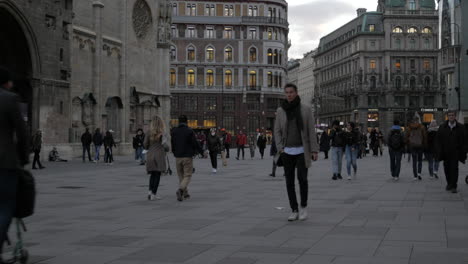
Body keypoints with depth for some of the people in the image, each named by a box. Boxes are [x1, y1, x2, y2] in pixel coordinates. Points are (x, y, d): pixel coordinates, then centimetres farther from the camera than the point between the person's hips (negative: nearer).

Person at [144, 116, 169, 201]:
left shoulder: (149, 133, 0)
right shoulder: (162, 133, -9)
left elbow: (144, 146, 0)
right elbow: (164, 144, -18)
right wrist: (167, 149, 4)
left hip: (150, 156, 3)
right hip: (159, 156, -3)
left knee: (153, 174, 17)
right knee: (157, 175, 5)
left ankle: (150, 191, 0)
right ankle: (153, 194, 2)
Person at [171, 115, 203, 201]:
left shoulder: (174, 131, 3)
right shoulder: (189, 131, -9)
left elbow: (172, 144, 7)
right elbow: (195, 143, -9)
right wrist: (202, 152, 5)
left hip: (178, 157, 4)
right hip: (188, 157, -4)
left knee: (181, 175, 16)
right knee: (187, 176, 0)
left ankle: (185, 193, 20)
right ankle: (180, 190, -22)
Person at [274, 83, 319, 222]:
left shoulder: (306, 109, -3)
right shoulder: (280, 111, 3)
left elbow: (311, 130, -4)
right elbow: (277, 131, 6)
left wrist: (314, 150, -9)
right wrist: (280, 148, -7)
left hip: (302, 150, -2)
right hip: (287, 151, 2)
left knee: (302, 178, -13)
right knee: (290, 181, 0)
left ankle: (303, 206, 8)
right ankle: (295, 211, 10)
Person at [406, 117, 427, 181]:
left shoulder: (409, 128, 2)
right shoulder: (422, 127, -4)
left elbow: (406, 137, 4)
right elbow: (425, 136, -4)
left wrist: (408, 145, 12)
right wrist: (425, 145, 6)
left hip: (412, 146, 1)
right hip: (420, 146, -1)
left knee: (414, 161, 6)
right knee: (420, 160, 13)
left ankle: (415, 176, 2)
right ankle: (419, 173, -7)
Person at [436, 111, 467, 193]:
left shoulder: (460, 127, 1)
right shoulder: (442, 127, 4)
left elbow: (464, 141, 2)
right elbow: (438, 140, 5)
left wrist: (463, 152, -4)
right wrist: (439, 151, -2)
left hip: (455, 152, -2)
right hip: (446, 152, 2)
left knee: (454, 168, -9)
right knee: (447, 168, 10)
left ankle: (453, 186, -6)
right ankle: (449, 183, 29)